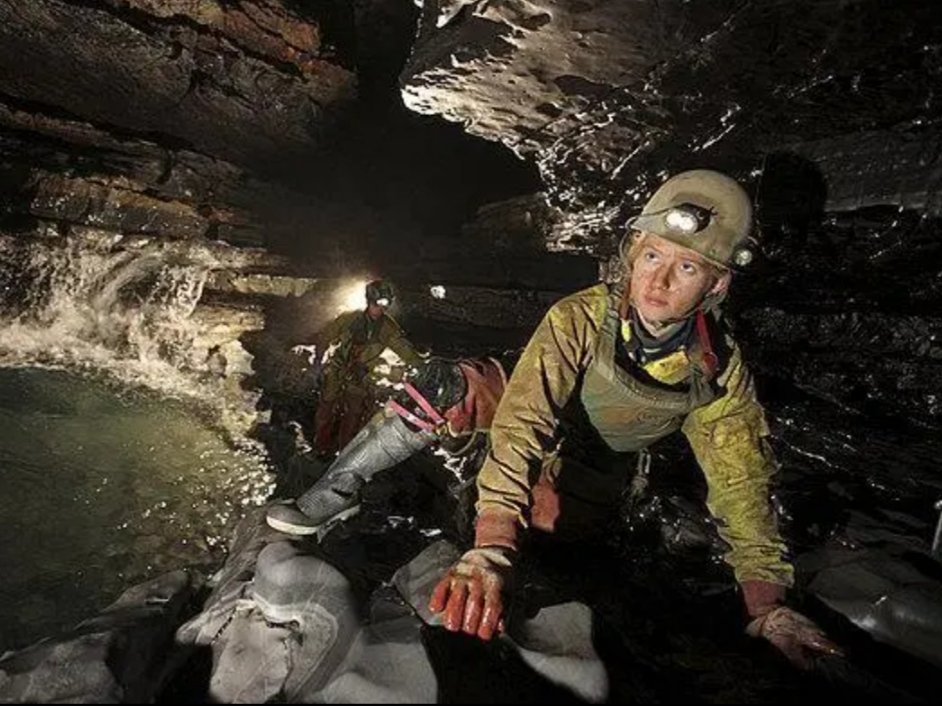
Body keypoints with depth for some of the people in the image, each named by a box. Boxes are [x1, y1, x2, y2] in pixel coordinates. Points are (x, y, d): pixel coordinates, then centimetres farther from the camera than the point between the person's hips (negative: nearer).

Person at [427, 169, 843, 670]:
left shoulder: (720, 371, -22)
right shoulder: (579, 319, -32)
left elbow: (740, 483, -14)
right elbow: (523, 423, -41)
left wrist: (767, 605, -19)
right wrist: (492, 548, -51)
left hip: (600, 474, 2)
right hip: (539, 445, -1)